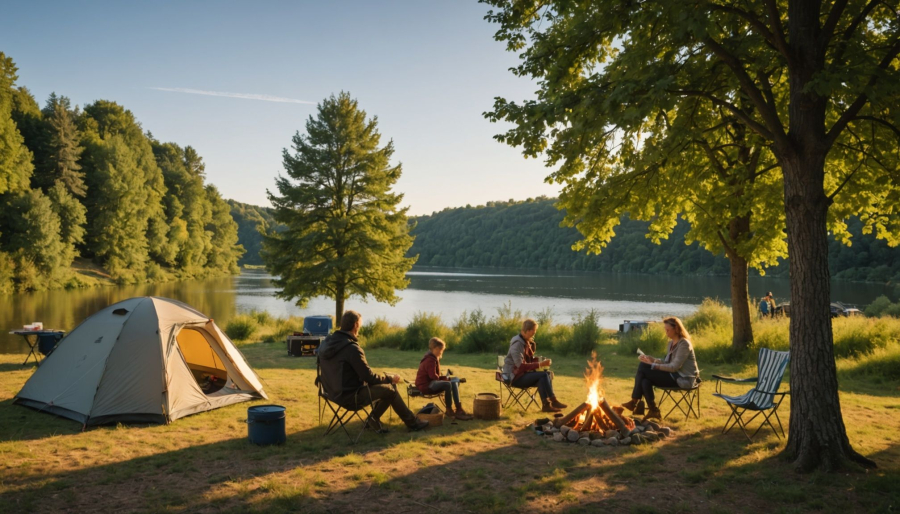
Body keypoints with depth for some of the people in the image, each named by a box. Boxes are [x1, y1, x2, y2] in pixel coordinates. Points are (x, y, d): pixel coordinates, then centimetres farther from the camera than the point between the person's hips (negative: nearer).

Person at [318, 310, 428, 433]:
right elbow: (369, 377, -20)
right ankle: (413, 422, 19)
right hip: (350, 397, -9)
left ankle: (374, 419, 19)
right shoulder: (351, 348, -26)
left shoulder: (326, 343, 1)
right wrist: (391, 378, -2)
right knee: (389, 390, 5)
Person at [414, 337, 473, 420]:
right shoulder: (430, 360, -19)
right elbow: (433, 376, -24)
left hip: (431, 382, 11)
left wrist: (443, 378, -2)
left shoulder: (434, 358, 14)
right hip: (425, 385, -11)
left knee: (455, 382, -1)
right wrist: (444, 378, -9)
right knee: (448, 384, -33)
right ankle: (449, 410, -20)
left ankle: (459, 408, -7)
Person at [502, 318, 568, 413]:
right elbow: (521, 366, -25)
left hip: (523, 374, 8)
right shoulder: (517, 343, -18)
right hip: (515, 376, -8)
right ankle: (553, 401, -12)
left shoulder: (527, 342, 9)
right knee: (544, 375, -23)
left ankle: (546, 404, -18)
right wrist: (540, 364, -26)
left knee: (547, 374, -14)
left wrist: (541, 362, -5)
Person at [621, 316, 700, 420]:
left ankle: (635, 402, -4)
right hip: (675, 375, 8)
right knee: (645, 381, -17)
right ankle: (653, 411, -10)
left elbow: (674, 367, -21)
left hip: (683, 379, -8)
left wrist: (654, 365, -22)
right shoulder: (671, 343, 12)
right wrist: (652, 360, -5)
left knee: (643, 367, -16)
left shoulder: (684, 344, -16)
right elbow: (667, 362, 11)